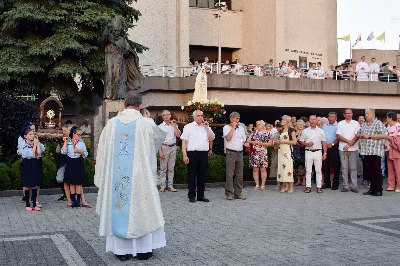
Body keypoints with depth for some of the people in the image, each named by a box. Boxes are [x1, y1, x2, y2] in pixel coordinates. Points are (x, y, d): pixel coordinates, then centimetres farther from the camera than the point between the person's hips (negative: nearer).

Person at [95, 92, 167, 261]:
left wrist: (103, 176, 18)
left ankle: (121, 249, 13)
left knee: (117, 209, 9)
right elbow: (161, 136, 14)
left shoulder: (112, 123, 0)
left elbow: (103, 151, 6)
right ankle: (143, 249, 13)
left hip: (115, 174, 2)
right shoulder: (146, 123, -7)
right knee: (141, 207, 8)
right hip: (139, 175, -2)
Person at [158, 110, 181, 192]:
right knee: (163, 168, -3)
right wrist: (160, 151, -10)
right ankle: (162, 186, 1)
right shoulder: (160, 126, 2)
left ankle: (170, 186, 10)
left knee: (171, 168, 7)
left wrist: (174, 125, -5)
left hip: (173, 147, 3)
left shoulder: (174, 125, 12)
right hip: (164, 147, -3)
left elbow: (178, 135, -3)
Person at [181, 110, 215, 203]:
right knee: (192, 175, 0)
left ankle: (201, 195, 17)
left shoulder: (206, 127, 15)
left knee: (202, 176, 8)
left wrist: (206, 127, -1)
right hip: (192, 154, -3)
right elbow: (184, 141, -1)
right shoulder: (188, 127, 4)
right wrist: (185, 155, -10)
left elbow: (211, 138, 4)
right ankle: (192, 196, 8)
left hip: (204, 154, 4)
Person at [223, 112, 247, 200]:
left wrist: (241, 144, 7)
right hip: (231, 153, -6)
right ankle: (229, 194, -2)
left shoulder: (241, 128, 16)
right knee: (230, 174, -6)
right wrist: (233, 127, -11)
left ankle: (238, 193, 13)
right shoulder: (226, 127, -1)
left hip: (240, 152, 6)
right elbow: (228, 138, -17)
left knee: (239, 174, 7)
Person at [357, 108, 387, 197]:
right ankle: (372, 188, 16)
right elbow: (358, 134, 26)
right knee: (369, 171, 9)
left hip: (375, 151, -7)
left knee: (377, 171, -4)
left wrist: (369, 136, -15)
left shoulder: (378, 123, -5)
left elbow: (383, 135, -15)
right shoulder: (364, 125, 18)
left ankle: (378, 190, 1)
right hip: (366, 151, 7)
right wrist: (360, 135, 1)